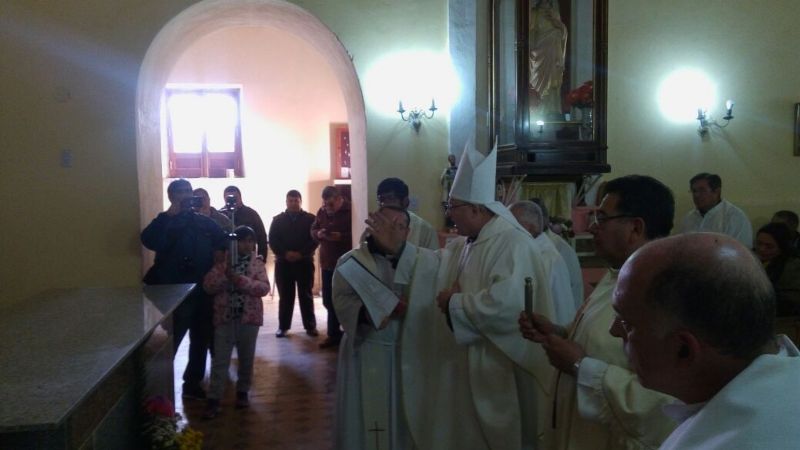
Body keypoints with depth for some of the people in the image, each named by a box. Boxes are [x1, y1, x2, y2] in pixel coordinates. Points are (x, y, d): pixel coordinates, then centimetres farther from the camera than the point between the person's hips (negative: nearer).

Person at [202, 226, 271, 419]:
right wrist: (225, 275, -20)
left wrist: (240, 280, -22)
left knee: (246, 358, 13)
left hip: (249, 316, 1)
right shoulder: (222, 261, 2)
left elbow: (264, 288, -12)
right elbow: (208, 285, -5)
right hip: (225, 316, 0)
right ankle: (213, 399, 3)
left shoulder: (257, 263, 1)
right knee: (220, 360, 0)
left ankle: (242, 392, 30)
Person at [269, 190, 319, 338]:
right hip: (283, 263, 1)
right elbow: (272, 241, 0)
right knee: (285, 296, 5)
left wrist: (301, 253, -16)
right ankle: (283, 326, 12)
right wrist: (285, 253, -15)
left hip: (304, 262, -1)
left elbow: (315, 239, -4)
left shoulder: (310, 219, 5)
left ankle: (310, 326, 9)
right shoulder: (277, 220, 8)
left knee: (306, 295, 4)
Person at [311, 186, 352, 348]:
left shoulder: (350, 211, -12)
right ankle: (334, 335, 26)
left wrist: (341, 237, -28)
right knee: (329, 301, 13)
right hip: (327, 263, 7)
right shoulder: (322, 211, 8)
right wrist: (318, 234, -9)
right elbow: (313, 230, 13)